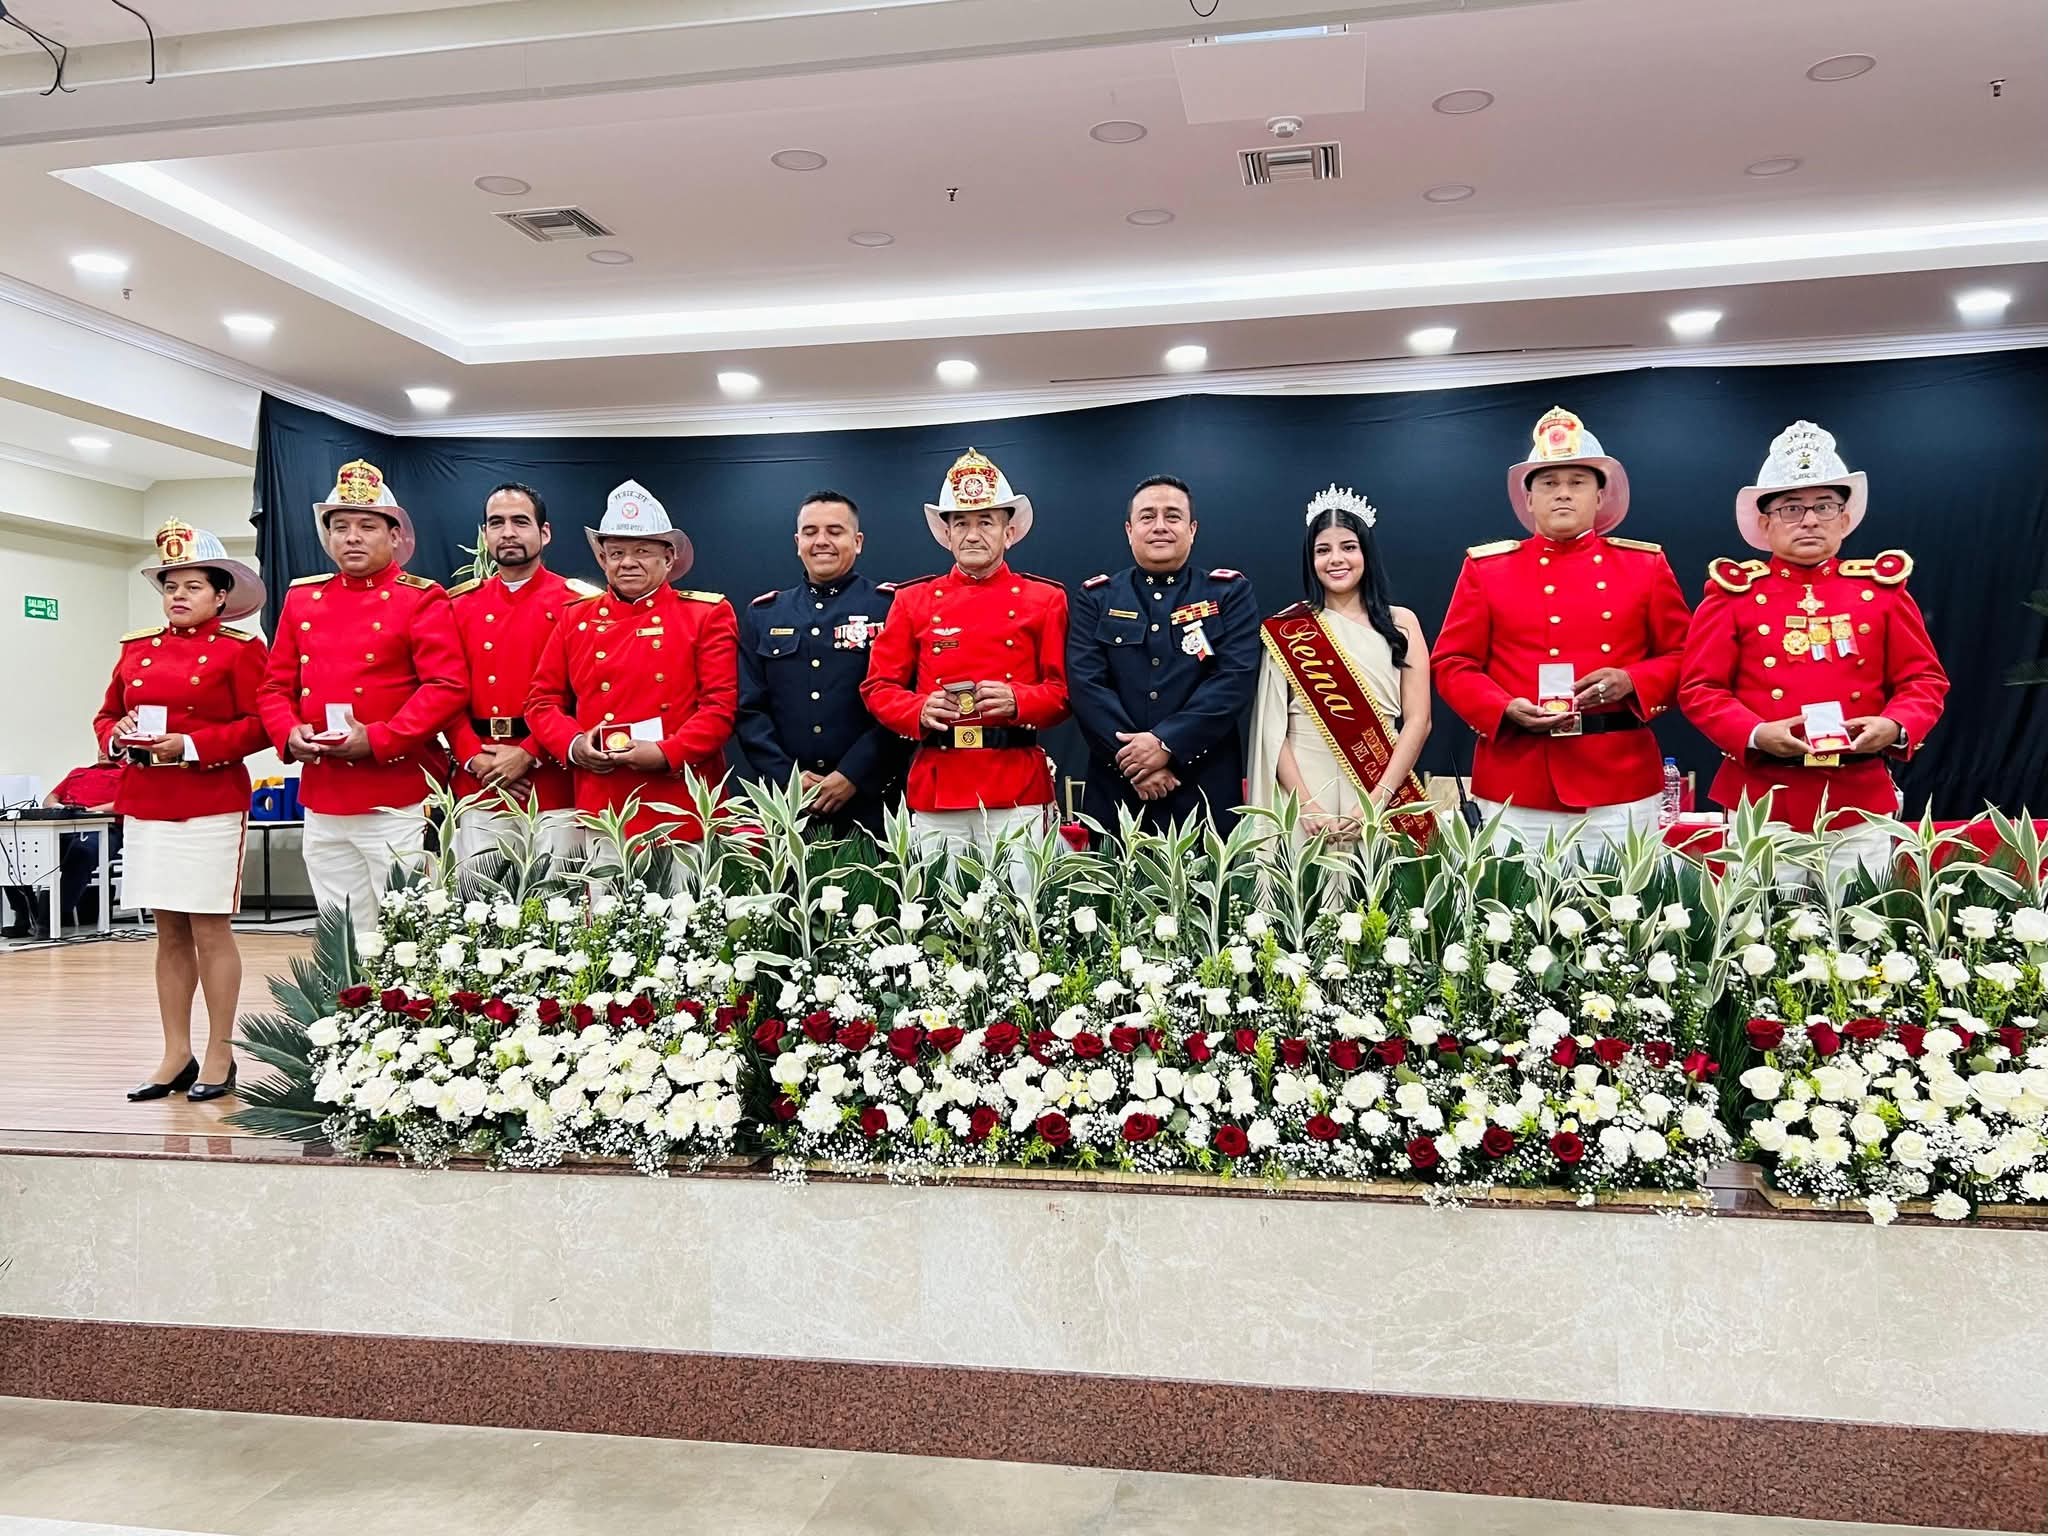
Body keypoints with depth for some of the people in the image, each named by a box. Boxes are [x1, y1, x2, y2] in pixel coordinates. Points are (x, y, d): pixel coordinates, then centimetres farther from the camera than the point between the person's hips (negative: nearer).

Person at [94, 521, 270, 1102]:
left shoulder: (239, 649, -3)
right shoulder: (136, 648, 15)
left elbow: (259, 724, -9)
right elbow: (105, 716, 19)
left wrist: (192, 745, -18)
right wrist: (119, 737, -3)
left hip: (211, 806, -6)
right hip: (145, 805, 6)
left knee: (210, 928, -2)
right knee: (169, 930, 10)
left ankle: (219, 1057, 8)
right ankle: (177, 1056, 17)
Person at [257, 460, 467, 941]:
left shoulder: (421, 599, -2)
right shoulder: (302, 598, 14)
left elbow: (448, 687, -12)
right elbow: (275, 686, 16)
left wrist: (378, 738, -19)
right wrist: (290, 733, -4)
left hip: (398, 802, -5)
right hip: (322, 803, 5)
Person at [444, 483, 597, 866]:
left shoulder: (576, 603, 0)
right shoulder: (460, 605, 13)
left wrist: (529, 755, -14)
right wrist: (475, 759, -6)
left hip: (554, 792, -3)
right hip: (477, 793, 4)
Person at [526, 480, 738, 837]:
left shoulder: (708, 614, 2)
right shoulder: (576, 618, 12)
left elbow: (721, 704, -6)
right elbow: (542, 701, 14)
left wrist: (667, 754, -17)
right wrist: (573, 744, -6)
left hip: (683, 806, -2)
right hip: (600, 807, 3)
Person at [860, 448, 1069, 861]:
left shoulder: (1044, 599, 8)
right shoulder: (913, 600, 11)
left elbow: (1064, 691, 4)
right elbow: (878, 687, 9)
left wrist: (1018, 701, -16)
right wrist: (919, 711, -11)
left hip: (1019, 793, -1)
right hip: (935, 793, 1)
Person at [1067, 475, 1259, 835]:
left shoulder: (1230, 593, 6)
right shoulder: (1096, 598, 9)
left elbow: (1235, 679, -7)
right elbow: (1085, 683, -3)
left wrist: (1167, 743, -18)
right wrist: (1132, 758, -16)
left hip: (1206, 793, -1)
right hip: (1116, 792, 1)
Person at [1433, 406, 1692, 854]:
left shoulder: (1645, 564, 9)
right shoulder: (1486, 567, 7)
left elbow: (1683, 658, 10)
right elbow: (1453, 664, 4)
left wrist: (1631, 683, -11)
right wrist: (1506, 710, -13)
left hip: (1621, 785, 1)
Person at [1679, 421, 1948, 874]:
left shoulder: (1881, 587, 9)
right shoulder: (1735, 590, 2)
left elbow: (1925, 678, 8)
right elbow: (1699, 688, -1)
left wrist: (1895, 726, -12)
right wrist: (1755, 734, -17)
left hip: (1859, 803, 2)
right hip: (1762, 803, -2)